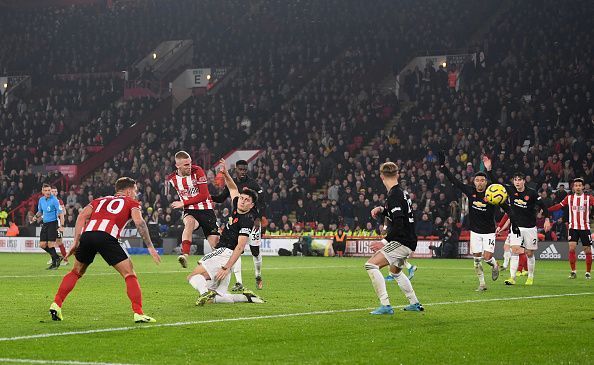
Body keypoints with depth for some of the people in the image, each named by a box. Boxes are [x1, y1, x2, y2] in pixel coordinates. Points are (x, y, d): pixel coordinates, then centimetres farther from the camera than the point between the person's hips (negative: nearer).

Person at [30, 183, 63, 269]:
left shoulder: (54, 200, -13)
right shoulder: (41, 200, 8)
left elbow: (60, 213, -14)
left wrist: (61, 226, -22)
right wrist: (36, 217, 2)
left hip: (53, 223, -7)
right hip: (45, 224, 7)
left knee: (50, 244, -10)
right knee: (42, 245, 6)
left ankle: (54, 263, 2)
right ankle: (57, 257, 21)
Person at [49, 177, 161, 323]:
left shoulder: (101, 200, 34)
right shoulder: (131, 203, 23)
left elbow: (82, 216, 19)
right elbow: (139, 222, 4)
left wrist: (76, 242, 16)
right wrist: (150, 247, 3)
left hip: (87, 234, 4)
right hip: (106, 237, -4)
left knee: (76, 272, 26)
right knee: (130, 275, 6)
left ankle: (56, 305, 19)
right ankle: (138, 313, -3)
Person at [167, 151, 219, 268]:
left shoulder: (197, 171, -12)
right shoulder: (172, 179, -1)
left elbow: (204, 195, -15)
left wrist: (183, 203, -15)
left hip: (206, 209, 0)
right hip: (190, 211, 0)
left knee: (215, 240, -6)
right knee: (189, 222, -35)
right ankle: (185, 255, -49)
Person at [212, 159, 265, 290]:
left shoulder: (252, 184, -7)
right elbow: (221, 198, 15)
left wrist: (258, 218, -17)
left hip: (252, 220, -4)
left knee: (255, 250, 1)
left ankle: (258, 276, 26)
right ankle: (239, 282, -4)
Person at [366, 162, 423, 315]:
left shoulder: (394, 196, -18)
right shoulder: (402, 192, 11)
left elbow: (398, 224, -26)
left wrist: (385, 242, -23)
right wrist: (381, 209, 14)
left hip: (401, 242, -10)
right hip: (409, 242, 10)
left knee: (371, 265, -17)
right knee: (395, 271, 32)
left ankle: (385, 305, -22)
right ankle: (415, 304, 38)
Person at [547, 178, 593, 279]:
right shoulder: (569, 198, 5)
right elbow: (559, 206, 5)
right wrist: (545, 209, -4)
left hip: (585, 228, -1)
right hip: (573, 227, 1)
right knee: (571, 248, -12)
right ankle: (573, 272, -2)